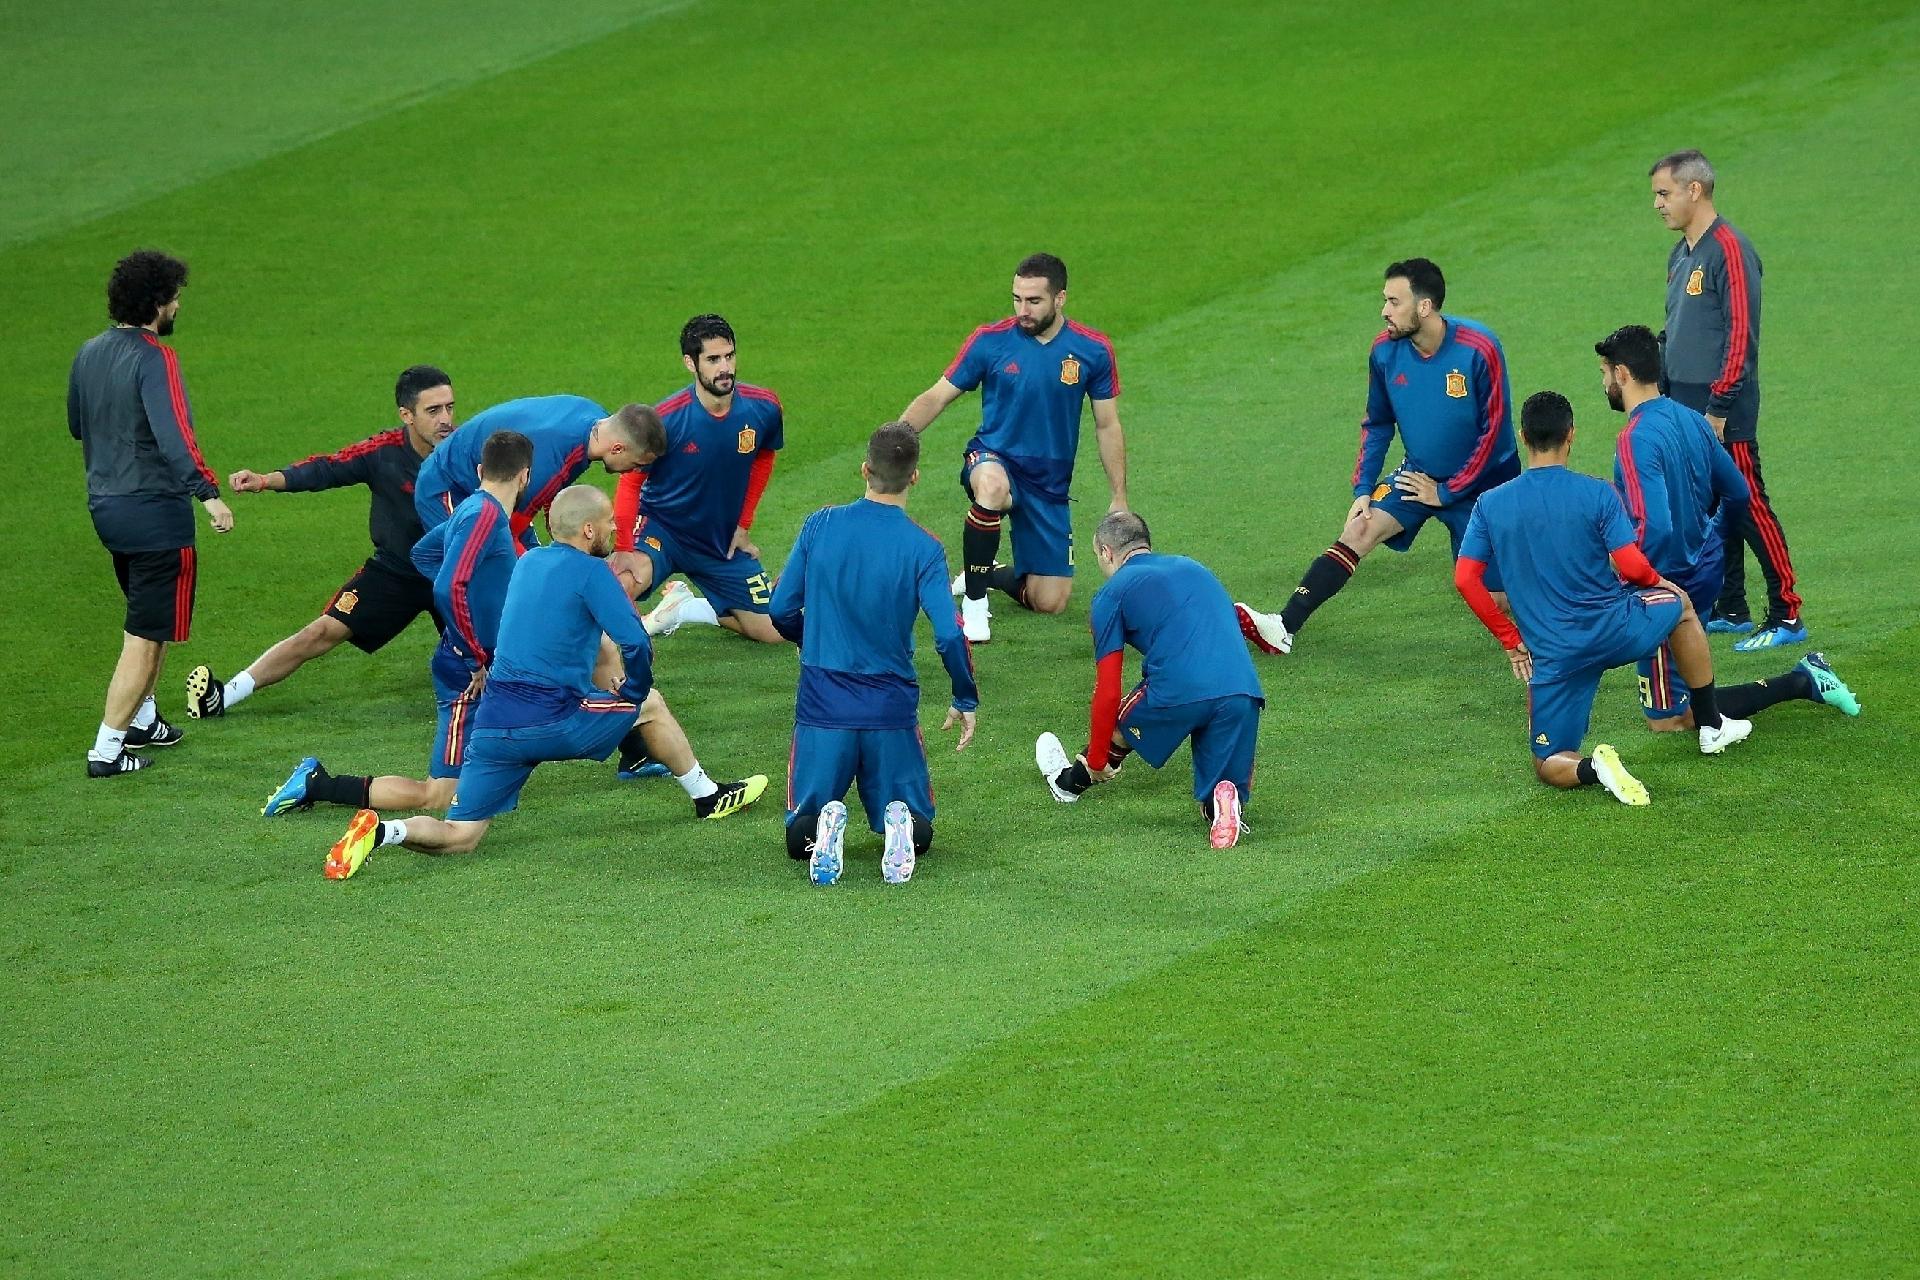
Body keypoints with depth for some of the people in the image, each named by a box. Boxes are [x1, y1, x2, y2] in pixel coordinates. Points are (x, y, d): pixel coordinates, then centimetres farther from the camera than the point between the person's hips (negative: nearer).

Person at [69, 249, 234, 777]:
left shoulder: (89, 354, 7)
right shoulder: (154, 358, -18)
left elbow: (76, 426, 22)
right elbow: (173, 436, -31)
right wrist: (207, 493, -38)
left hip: (105, 506, 9)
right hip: (154, 511, -9)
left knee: (149, 621, 27)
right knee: (145, 638, -3)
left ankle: (141, 720, 36)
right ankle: (107, 750, -5)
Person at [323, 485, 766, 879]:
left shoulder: (528, 562, 16)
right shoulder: (590, 571, -6)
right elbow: (636, 645, -11)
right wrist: (633, 697, 6)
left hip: (492, 722, 5)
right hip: (551, 722, -5)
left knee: (459, 837, 6)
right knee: (651, 705, 19)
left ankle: (382, 830, -21)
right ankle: (708, 797, 32)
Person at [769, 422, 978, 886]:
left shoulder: (820, 526, -2)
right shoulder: (923, 548, -8)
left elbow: (782, 611, 4)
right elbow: (949, 635, -14)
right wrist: (966, 701, 3)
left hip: (822, 703, 1)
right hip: (892, 706, -1)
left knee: (799, 837, 13)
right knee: (919, 831, 16)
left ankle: (824, 826, -23)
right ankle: (900, 825, -20)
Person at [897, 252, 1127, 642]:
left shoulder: (1092, 350, -5)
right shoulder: (990, 341, -9)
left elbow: (1107, 426, 4)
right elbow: (936, 398, -5)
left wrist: (1118, 500, 4)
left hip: (1050, 483, 2)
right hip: (994, 460, -2)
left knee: (1049, 602, 0)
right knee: (992, 487, -42)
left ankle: (991, 575, 33)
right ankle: (973, 601, -25)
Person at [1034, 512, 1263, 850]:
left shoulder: (1113, 593, 12)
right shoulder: (1194, 568, 30)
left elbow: (1108, 692, 10)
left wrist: (1096, 762, 21)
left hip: (1180, 694, -4)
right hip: (1244, 693, 4)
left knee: (1121, 724, 28)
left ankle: (1071, 782, 47)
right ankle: (1228, 799, -16)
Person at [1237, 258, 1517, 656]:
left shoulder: (1479, 349, -24)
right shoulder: (1386, 351, -9)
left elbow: (1495, 430, -17)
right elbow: (1377, 424, 7)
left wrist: (1447, 492, -14)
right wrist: (1363, 489, -2)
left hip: (1480, 483, -4)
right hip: (1421, 474, 4)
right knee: (1357, 531, -15)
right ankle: (1285, 627, -22)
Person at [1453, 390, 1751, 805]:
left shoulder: (1491, 504, -3)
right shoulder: (1597, 494, -10)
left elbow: (1465, 579, -5)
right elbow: (1631, 567, -14)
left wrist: (1511, 640, 6)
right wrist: (1659, 583, 11)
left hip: (1554, 657, 0)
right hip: (1615, 629, 0)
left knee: (1549, 767, 13)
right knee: (1681, 606, 33)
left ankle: (1591, 768, -22)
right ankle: (1711, 726, 36)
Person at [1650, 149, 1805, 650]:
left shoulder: (1729, 249, -14)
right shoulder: (1680, 254, 15)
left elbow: (1740, 334, -18)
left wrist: (1719, 407, -20)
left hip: (1724, 414, -9)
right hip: (1684, 409, 9)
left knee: (1749, 508, -6)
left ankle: (1787, 616, -3)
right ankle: (1731, 610, 20)